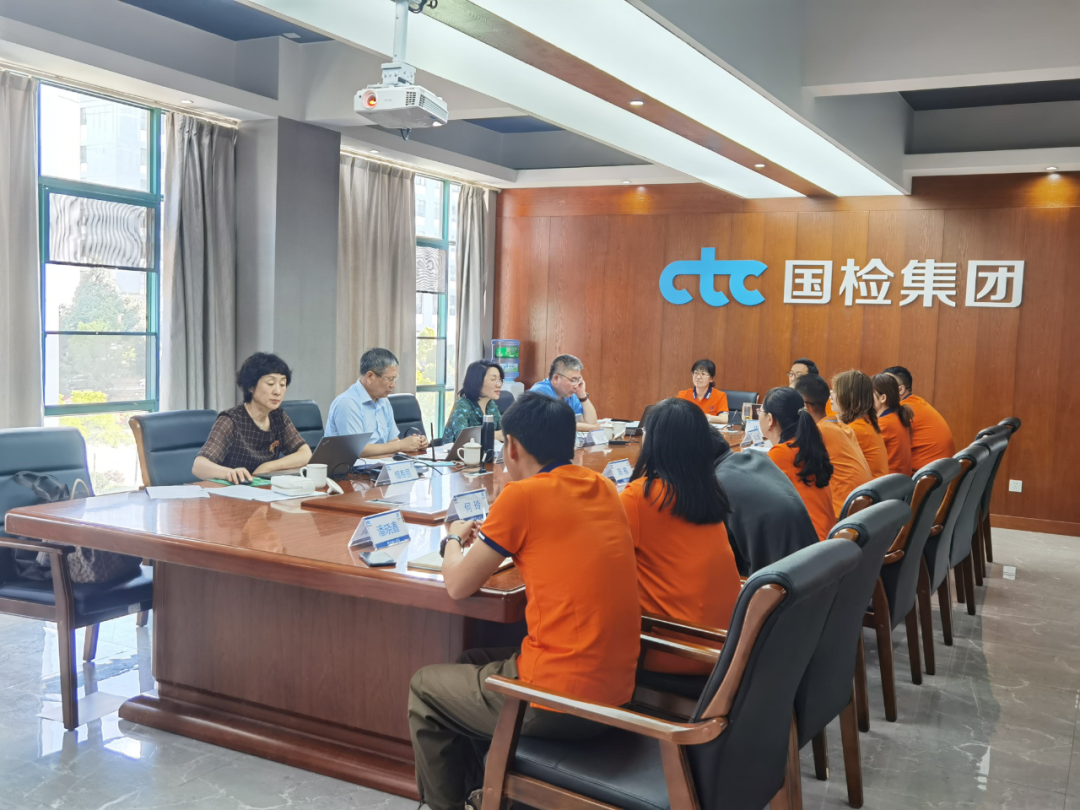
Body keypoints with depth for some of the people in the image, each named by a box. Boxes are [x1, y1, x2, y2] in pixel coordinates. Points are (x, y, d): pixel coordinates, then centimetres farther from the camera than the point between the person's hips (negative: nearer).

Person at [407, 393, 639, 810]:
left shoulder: (524, 495, -15)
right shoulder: (603, 488, 6)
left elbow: (458, 585, -6)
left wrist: (454, 539, 14)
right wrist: (489, 536, 22)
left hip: (558, 702, -7)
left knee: (424, 688, 18)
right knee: (470, 663, 30)